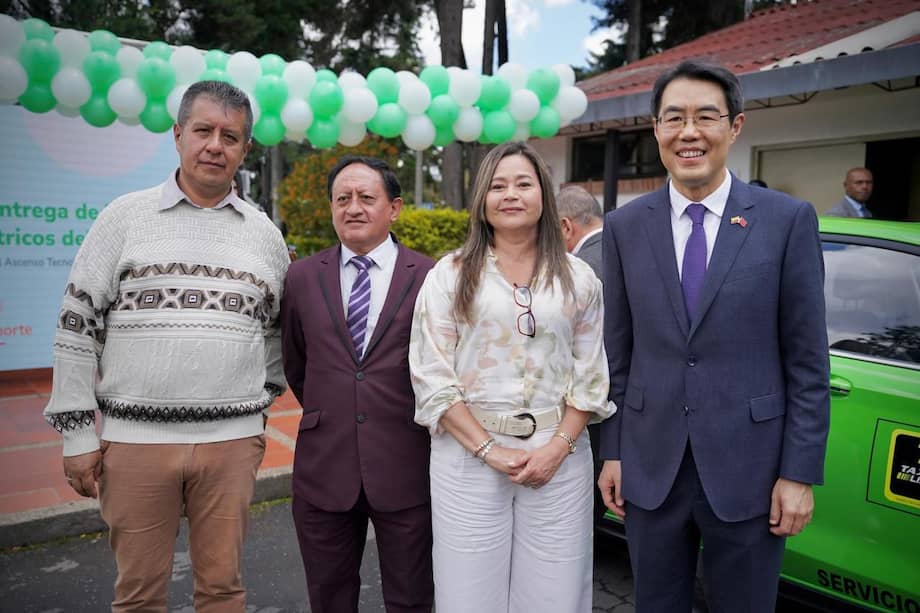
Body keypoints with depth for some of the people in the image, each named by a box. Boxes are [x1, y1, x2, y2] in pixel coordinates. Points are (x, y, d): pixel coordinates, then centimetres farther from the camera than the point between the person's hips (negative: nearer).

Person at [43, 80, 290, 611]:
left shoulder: (264, 233, 8)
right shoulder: (125, 217, 2)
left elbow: (279, 329, 17)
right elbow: (77, 326, 1)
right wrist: (77, 433, -1)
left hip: (233, 442, 1)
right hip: (135, 439, -1)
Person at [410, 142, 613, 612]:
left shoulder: (578, 278, 6)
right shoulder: (450, 275, 0)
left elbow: (590, 376, 6)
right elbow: (431, 377, -4)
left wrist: (558, 447, -7)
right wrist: (489, 449, -10)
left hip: (559, 456, 2)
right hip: (470, 455, -1)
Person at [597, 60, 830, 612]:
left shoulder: (788, 220, -5)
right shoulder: (625, 227, 0)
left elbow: (808, 361, -4)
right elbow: (617, 353, 3)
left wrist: (800, 473, -5)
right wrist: (612, 452, 4)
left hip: (748, 470, -1)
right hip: (650, 468, 2)